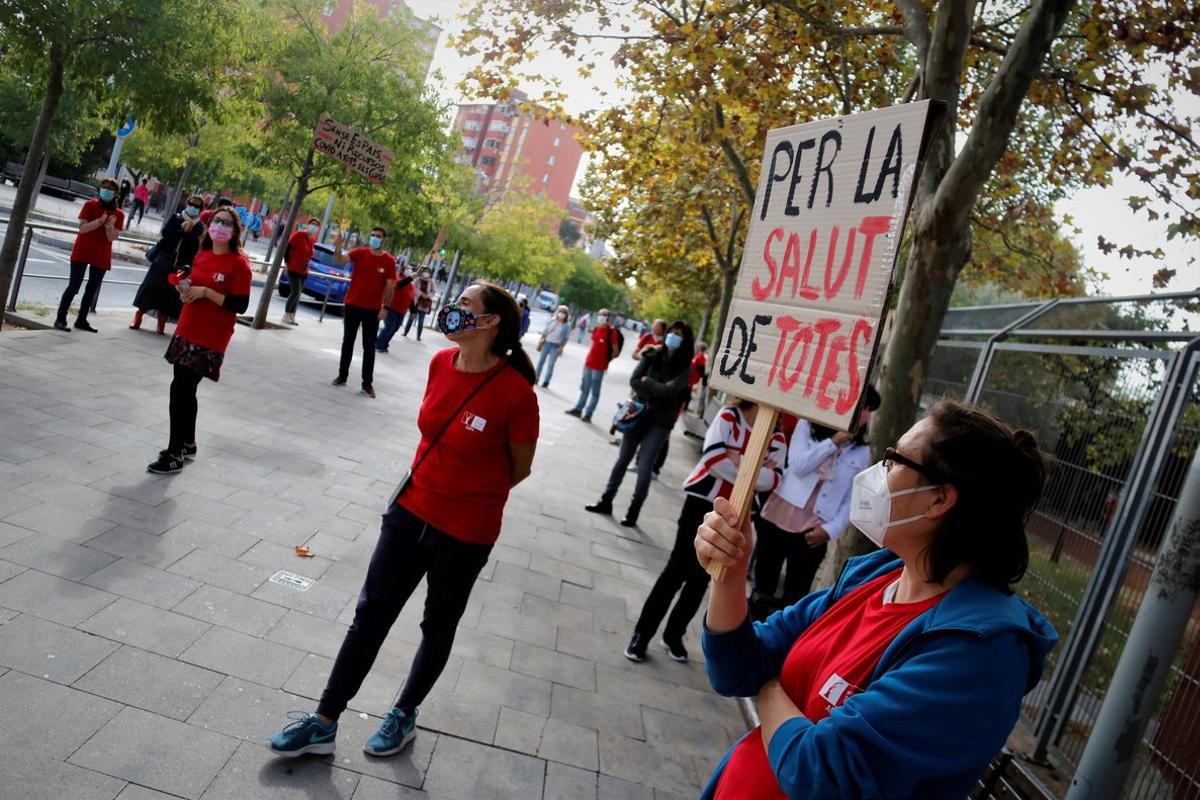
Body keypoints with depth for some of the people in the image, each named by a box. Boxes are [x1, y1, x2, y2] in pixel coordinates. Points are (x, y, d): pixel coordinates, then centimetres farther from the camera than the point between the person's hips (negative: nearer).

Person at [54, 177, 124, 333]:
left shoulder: (119, 214, 1)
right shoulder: (90, 205, -3)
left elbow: (112, 238, -4)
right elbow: (82, 228, -12)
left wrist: (109, 226, -23)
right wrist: (99, 221, -26)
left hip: (102, 256, 3)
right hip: (82, 252, -3)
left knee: (92, 289, 8)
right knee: (74, 285, -6)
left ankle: (81, 320, 16)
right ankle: (60, 319, -2)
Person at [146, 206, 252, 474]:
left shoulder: (239, 263, -13)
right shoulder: (201, 256, 10)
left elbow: (241, 305, -18)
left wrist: (205, 292, -22)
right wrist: (185, 288, 1)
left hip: (210, 339, -8)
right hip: (187, 331, 8)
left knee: (180, 389, -9)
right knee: (185, 390, 15)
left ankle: (175, 455, 2)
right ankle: (187, 444, 32)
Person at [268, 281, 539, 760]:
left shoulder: (515, 392, -24)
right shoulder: (441, 363, -6)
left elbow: (520, 468, -9)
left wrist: (469, 496, 2)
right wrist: (434, 486, 8)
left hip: (464, 533, -5)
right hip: (410, 512, 5)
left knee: (438, 628, 18)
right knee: (369, 617, 13)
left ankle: (404, 716, 41)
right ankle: (324, 724, 28)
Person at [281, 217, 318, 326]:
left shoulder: (313, 239, 6)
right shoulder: (299, 234, -14)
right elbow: (287, 247, -14)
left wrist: (305, 264, 12)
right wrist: (287, 262, -14)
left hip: (304, 271, 7)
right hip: (293, 269, -7)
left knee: (298, 294, 9)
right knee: (295, 292, -11)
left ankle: (292, 316, 17)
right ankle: (286, 315, 1)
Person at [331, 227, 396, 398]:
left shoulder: (389, 261, -6)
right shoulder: (360, 253, -2)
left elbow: (390, 286, -5)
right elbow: (341, 260, -16)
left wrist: (385, 307, -9)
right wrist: (338, 248, -36)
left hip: (373, 309, -2)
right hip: (352, 305, 2)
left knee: (369, 347, 2)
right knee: (348, 342, 11)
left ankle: (367, 383, 6)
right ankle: (342, 376, 22)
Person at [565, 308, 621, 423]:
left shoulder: (612, 331, -12)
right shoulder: (596, 328, 8)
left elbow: (615, 351, -10)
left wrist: (606, 360, -1)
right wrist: (592, 356, 11)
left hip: (599, 366, -7)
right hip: (588, 363, 7)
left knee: (595, 391, 1)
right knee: (584, 388, 16)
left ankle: (588, 414, 4)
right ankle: (578, 409, 25)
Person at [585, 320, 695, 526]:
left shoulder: (684, 367, -9)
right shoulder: (652, 355, -1)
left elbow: (669, 390, -21)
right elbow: (634, 381, -6)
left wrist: (647, 381, -9)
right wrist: (655, 392, -16)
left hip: (660, 422, -3)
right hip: (639, 414, 3)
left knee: (644, 468, -3)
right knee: (622, 460, 13)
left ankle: (633, 512, 11)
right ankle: (606, 501, 25)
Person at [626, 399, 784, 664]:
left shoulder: (777, 438, 0)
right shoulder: (729, 416, -10)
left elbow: (773, 481, -11)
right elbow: (713, 457, -23)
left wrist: (740, 463, -23)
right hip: (702, 501, -4)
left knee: (701, 577, 11)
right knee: (678, 568, -1)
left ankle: (674, 634, 27)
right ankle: (642, 633, 11)